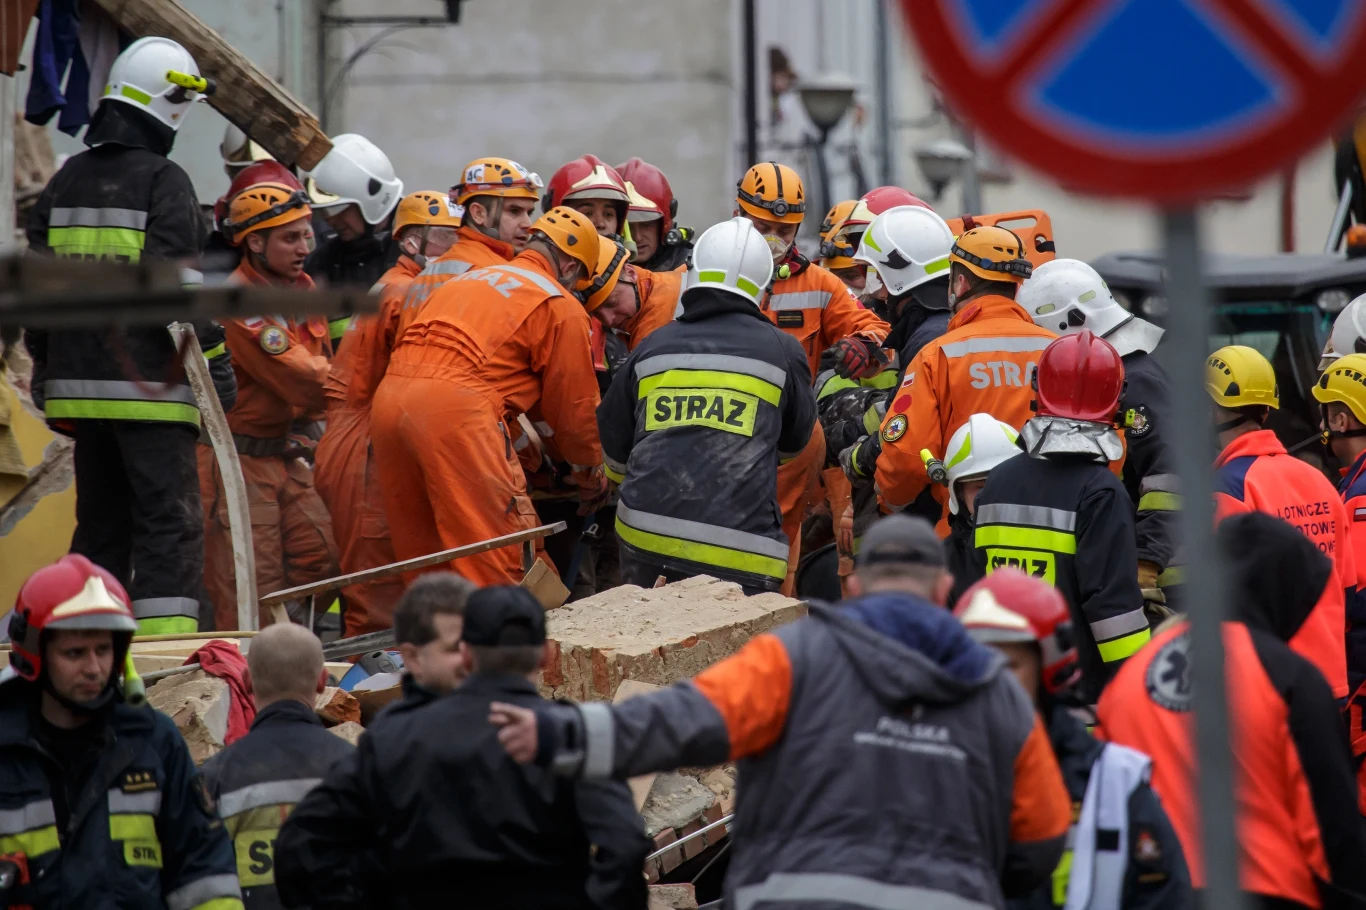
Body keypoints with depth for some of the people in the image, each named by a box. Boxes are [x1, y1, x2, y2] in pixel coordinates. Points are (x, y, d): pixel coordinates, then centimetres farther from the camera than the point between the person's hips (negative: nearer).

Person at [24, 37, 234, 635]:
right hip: (150, 386, -7)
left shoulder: (64, 183, 13)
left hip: (79, 382, 7)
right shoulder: (164, 182, -8)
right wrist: (216, 365, -8)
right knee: (170, 522, -6)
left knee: (100, 524, 15)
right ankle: (163, 643, -16)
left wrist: (47, 372, 22)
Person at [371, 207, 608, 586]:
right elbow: (573, 404, 13)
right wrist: (592, 473, 29)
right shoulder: (560, 306, 9)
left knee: (421, 553, 14)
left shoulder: (468, 280, 30)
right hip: (456, 407, -7)